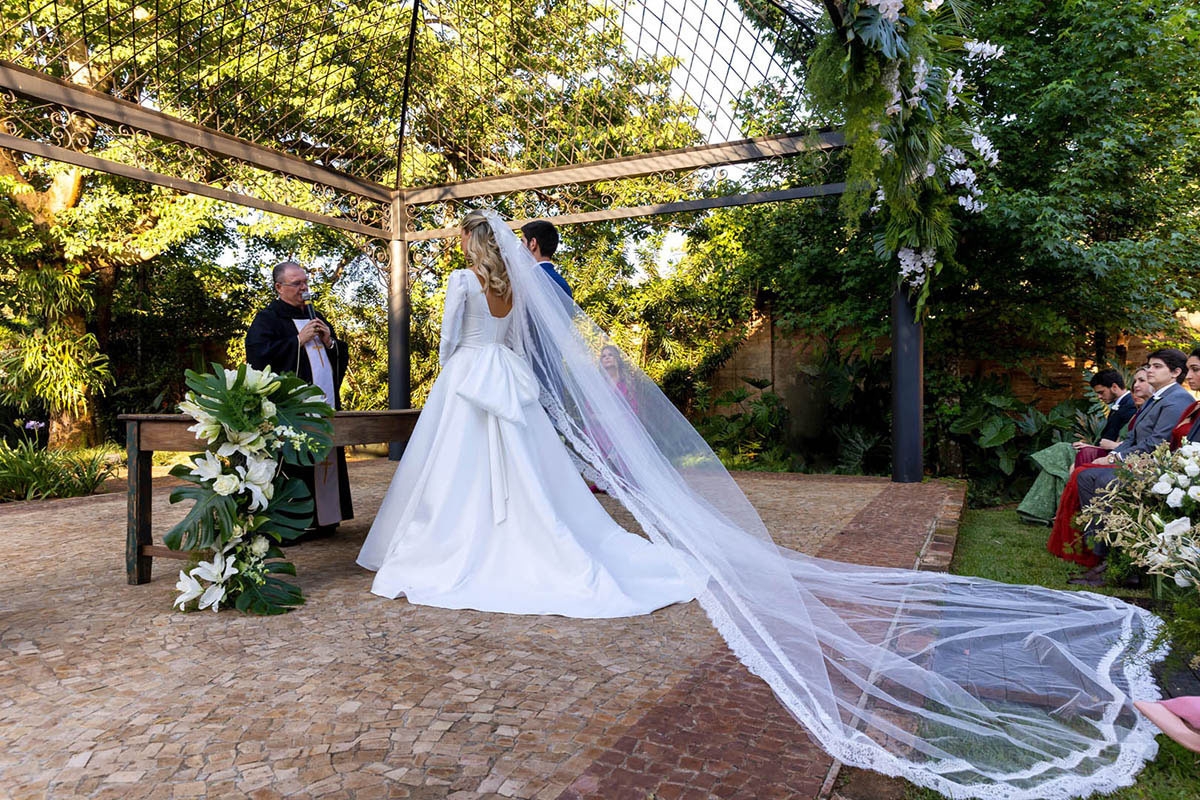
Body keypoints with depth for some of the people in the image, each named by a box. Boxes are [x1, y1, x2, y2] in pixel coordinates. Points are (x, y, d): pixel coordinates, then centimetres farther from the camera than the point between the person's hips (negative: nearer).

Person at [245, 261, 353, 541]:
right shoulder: (267, 319, 1)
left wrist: (329, 342, 1)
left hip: (324, 403, 7)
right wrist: (299, 340, -12)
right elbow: (258, 355, -14)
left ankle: (324, 518, 15)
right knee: (293, 464, -9)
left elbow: (342, 357, 22)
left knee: (324, 459, 7)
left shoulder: (316, 317, 21)